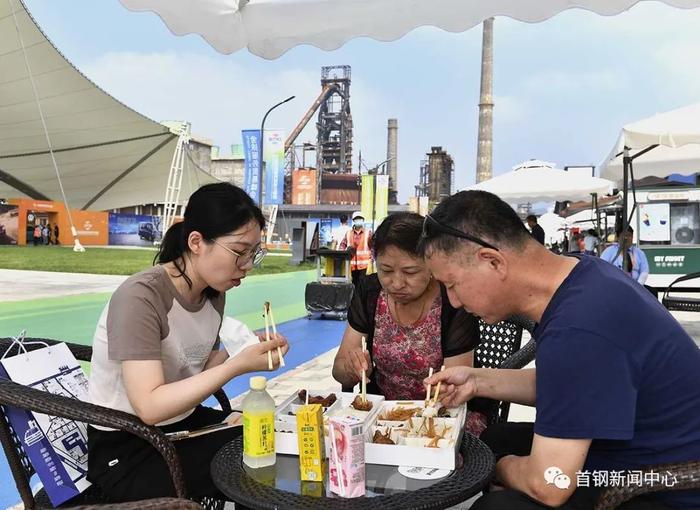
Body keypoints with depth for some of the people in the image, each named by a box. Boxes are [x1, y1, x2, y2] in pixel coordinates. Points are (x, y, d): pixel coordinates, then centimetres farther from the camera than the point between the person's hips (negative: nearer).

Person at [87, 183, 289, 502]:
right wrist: (238, 365, -35)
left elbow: (197, 373, 4)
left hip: (185, 423, 7)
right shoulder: (140, 297, -25)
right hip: (125, 449, -7)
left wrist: (247, 353, -14)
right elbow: (150, 407, -30)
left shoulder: (214, 292, -1)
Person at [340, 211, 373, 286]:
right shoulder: (348, 233, 10)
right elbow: (343, 244, 12)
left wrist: (372, 257, -6)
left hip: (364, 263, -3)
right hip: (352, 264, 3)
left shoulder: (368, 233, 2)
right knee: (354, 282, 12)